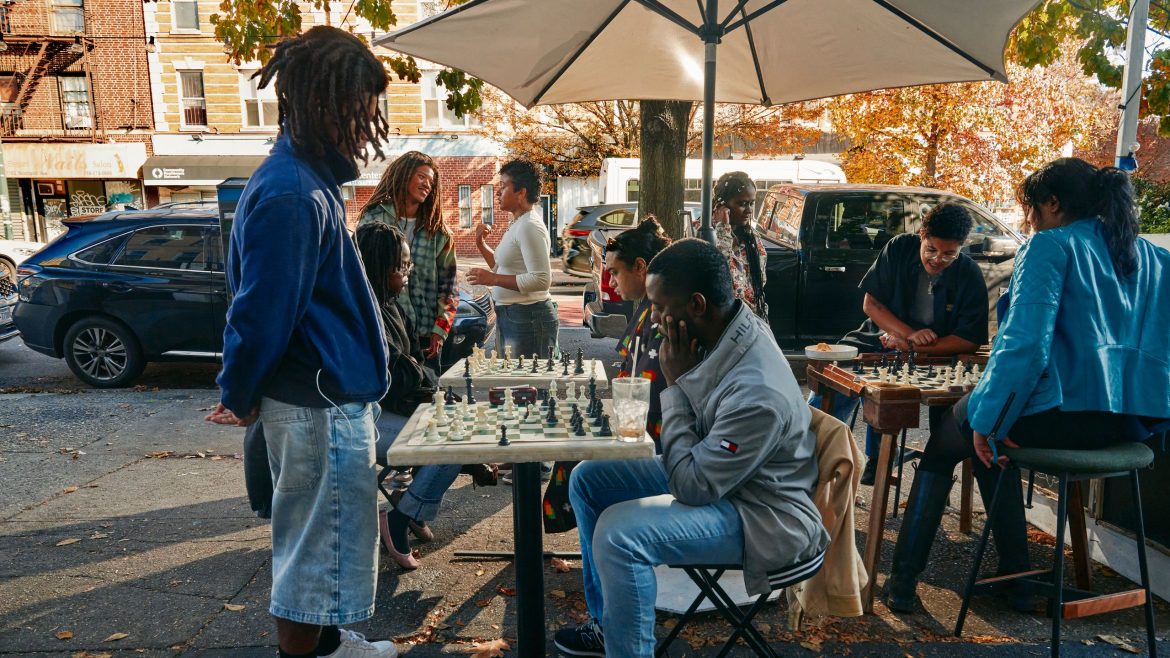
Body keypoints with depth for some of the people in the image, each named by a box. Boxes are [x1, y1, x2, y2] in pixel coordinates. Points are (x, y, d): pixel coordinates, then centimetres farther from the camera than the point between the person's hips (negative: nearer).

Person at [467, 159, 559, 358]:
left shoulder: (530, 226, -16)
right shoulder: (517, 224, 15)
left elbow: (541, 280, -24)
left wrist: (493, 279, -22)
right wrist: (482, 245, 10)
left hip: (527, 318, -10)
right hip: (508, 316, 10)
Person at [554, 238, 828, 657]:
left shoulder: (757, 392, -35)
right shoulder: (722, 328, -9)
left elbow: (694, 487, -25)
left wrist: (675, 383, -23)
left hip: (765, 517, -9)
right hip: (711, 471, 9)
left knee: (619, 532, -28)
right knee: (587, 479, 5)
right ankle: (609, 623, 19)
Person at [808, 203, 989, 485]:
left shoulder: (970, 275, -11)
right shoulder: (899, 249, -7)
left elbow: (970, 340, -14)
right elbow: (870, 303, -6)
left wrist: (912, 347, -21)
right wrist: (909, 333, -21)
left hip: (933, 355, -2)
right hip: (883, 337, 2)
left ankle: (876, 457, -6)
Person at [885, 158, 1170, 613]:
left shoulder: (1051, 246, -7)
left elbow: (1026, 343, -19)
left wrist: (985, 419, -13)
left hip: (1066, 414, -8)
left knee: (944, 442, 16)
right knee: (991, 440, 30)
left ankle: (903, 579, 19)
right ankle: (1015, 575, 32)